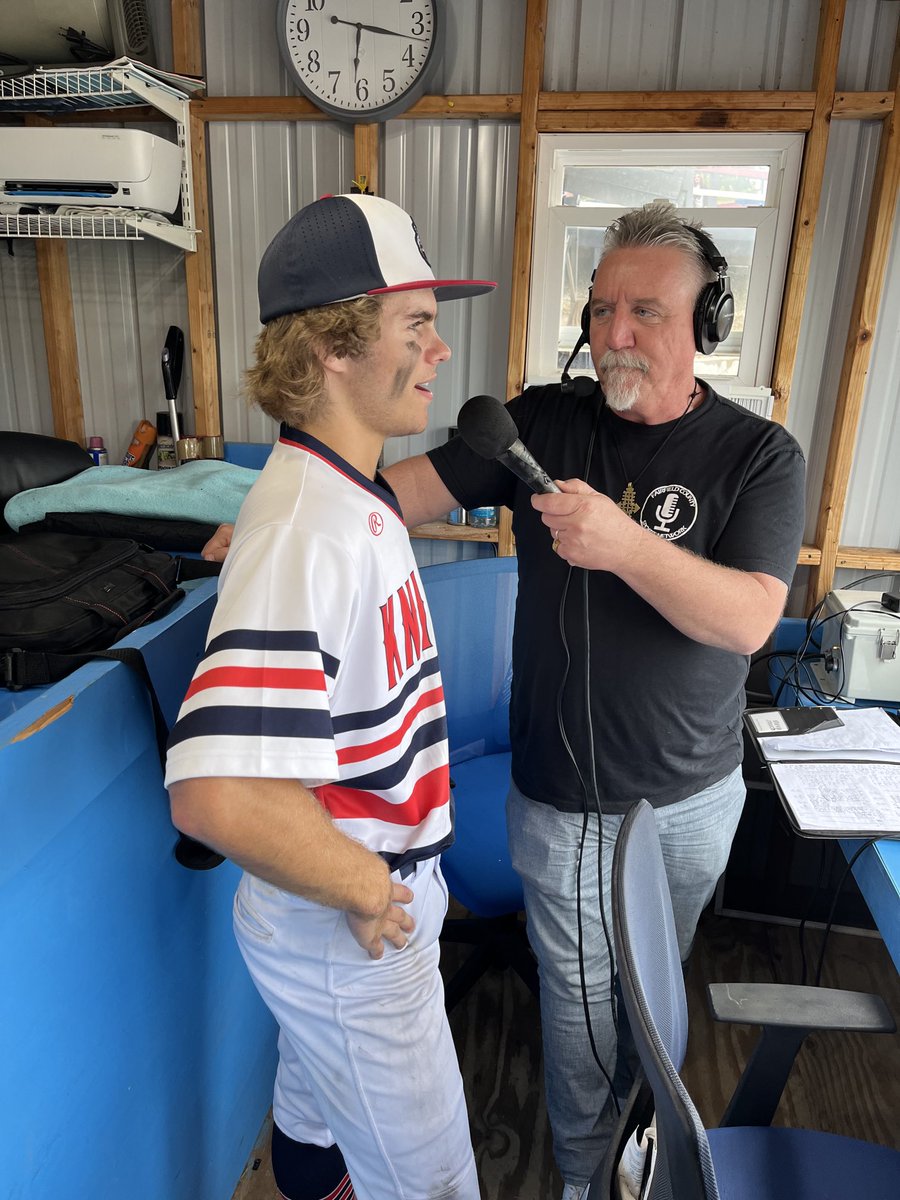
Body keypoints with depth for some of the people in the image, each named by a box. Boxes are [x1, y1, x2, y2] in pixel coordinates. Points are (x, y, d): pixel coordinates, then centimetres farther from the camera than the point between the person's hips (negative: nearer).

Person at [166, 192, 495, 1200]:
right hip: (346, 933, -8)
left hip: (369, 903, 9)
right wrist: (367, 892, -23)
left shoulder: (352, 495, 3)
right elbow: (217, 794, -40)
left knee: (316, 1110, 32)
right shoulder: (306, 528, -31)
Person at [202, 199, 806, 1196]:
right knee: (577, 990, 16)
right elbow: (411, 486, -10)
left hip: (690, 797, 1)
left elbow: (748, 620, -22)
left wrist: (624, 544, -37)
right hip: (558, 798, 0)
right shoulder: (544, 422, -6)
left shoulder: (758, 456, -11)